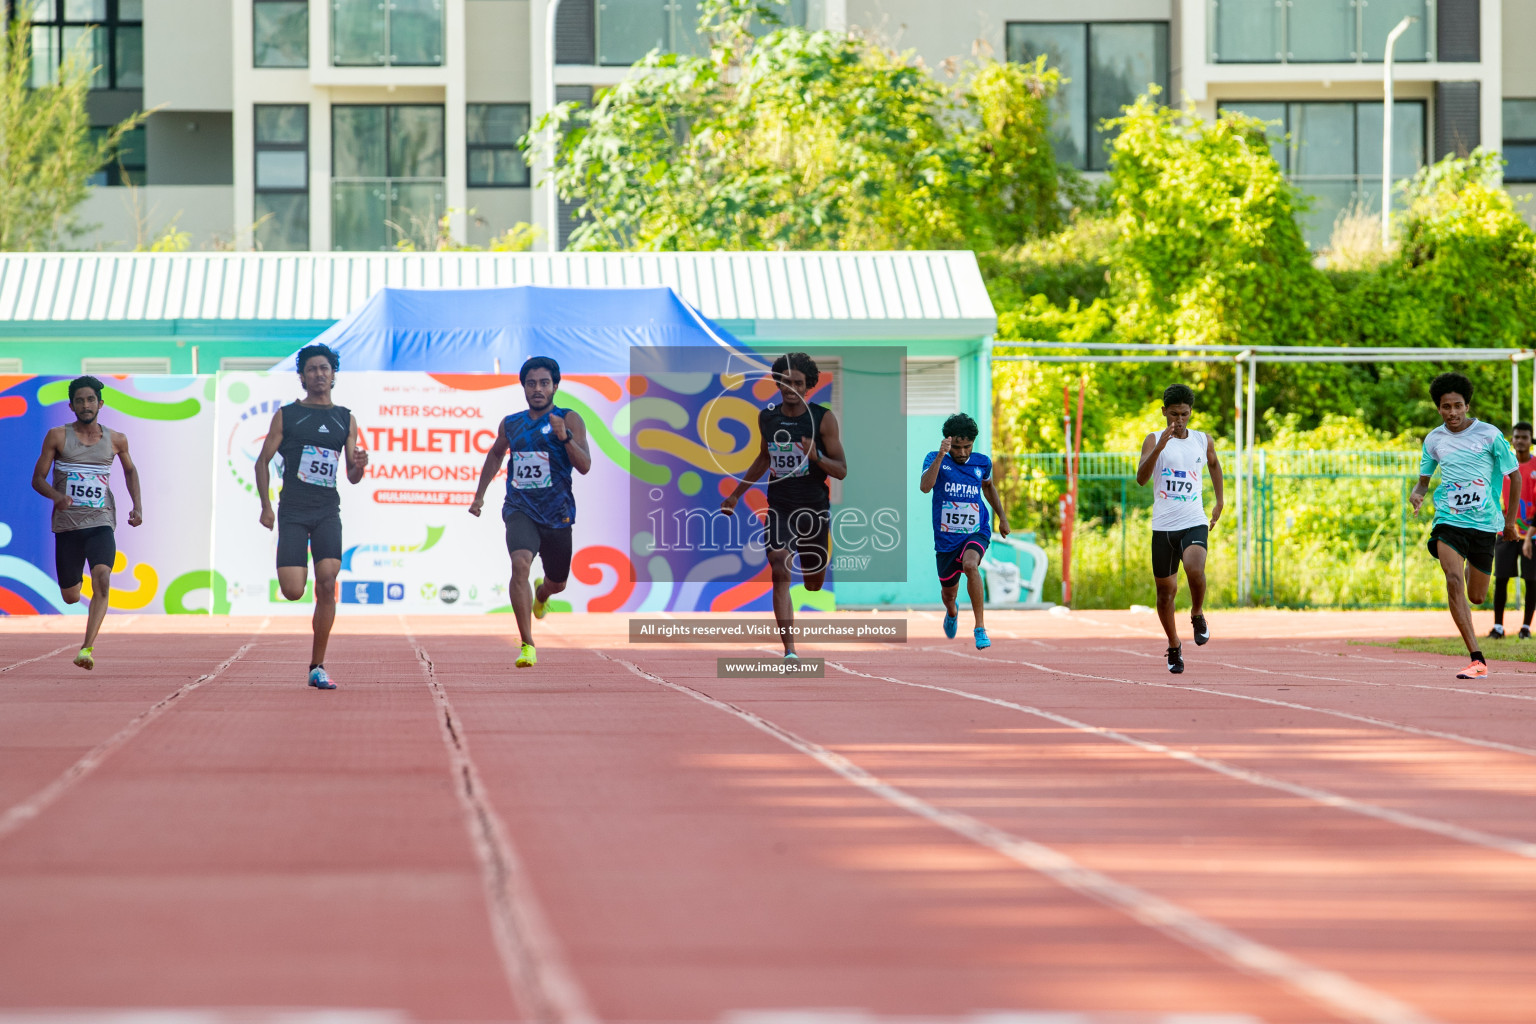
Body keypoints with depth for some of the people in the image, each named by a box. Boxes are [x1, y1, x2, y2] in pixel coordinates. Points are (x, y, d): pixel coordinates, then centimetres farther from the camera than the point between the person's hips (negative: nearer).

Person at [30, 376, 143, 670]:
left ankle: (88, 649, -30)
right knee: (71, 597, 6)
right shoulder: (58, 436, 0)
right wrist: (56, 495, -20)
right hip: (67, 525, 0)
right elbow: (38, 478, 1)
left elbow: (130, 470, 26)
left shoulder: (115, 440, 6)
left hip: (101, 523, 0)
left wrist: (137, 505, 13)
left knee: (102, 578, -26)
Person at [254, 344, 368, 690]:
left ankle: (317, 667, -4)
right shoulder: (286, 415, 5)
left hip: (328, 512, 2)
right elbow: (263, 460, 5)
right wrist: (266, 506, -5)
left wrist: (359, 466, -11)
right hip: (293, 512, -2)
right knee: (293, 592, -12)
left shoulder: (345, 419, 11)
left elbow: (352, 477, 13)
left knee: (327, 585, -13)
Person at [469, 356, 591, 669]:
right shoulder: (510, 424, 6)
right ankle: (527, 645, -27)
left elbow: (584, 466, -14)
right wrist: (480, 494, 24)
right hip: (520, 510, 0)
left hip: (557, 514, 0)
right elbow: (496, 455, 26)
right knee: (520, 563, -26)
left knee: (558, 582, 15)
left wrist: (565, 436, -29)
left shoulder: (570, 420, -5)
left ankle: (541, 592, 57)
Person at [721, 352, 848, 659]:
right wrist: (736, 494, 25)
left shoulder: (823, 418, -8)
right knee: (780, 573, -18)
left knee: (814, 583, 12)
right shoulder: (767, 417, 2)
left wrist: (816, 458, -26)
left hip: (814, 509, -1)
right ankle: (790, 651, -21)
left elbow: (842, 471, -6)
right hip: (779, 507, 1)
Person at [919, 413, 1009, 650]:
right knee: (948, 591, 15)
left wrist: (1002, 517, 24)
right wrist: (940, 456, -39)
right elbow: (925, 486, -30)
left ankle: (980, 627, -25)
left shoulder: (982, 462, -1)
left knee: (970, 564, -33)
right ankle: (951, 611, 56)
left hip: (977, 531, 0)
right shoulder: (935, 460, -10)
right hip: (946, 537, 0)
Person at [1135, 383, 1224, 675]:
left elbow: (1214, 464, 29)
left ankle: (1198, 615, -1)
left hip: (1195, 523, 0)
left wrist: (1220, 502, 26)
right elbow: (1141, 478, -17)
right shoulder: (1154, 440, -2)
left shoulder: (1203, 441, 7)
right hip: (1163, 526, 0)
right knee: (1166, 590, 7)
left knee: (1194, 569, -29)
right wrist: (1159, 447, -29)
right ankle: (1174, 646, 28)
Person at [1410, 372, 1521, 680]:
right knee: (1453, 580, -23)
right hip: (1448, 520, 1)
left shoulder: (1489, 434, -4)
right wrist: (1417, 493, -8)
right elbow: (1424, 479, 16)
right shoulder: (1434, 440, 4)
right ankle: (1477, 660, -25)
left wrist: (1510, 521, 7)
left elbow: (1515, 476, 5)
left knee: (1476, 597, 6)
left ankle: (1476, 569, 48)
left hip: (1484, 523, -1)